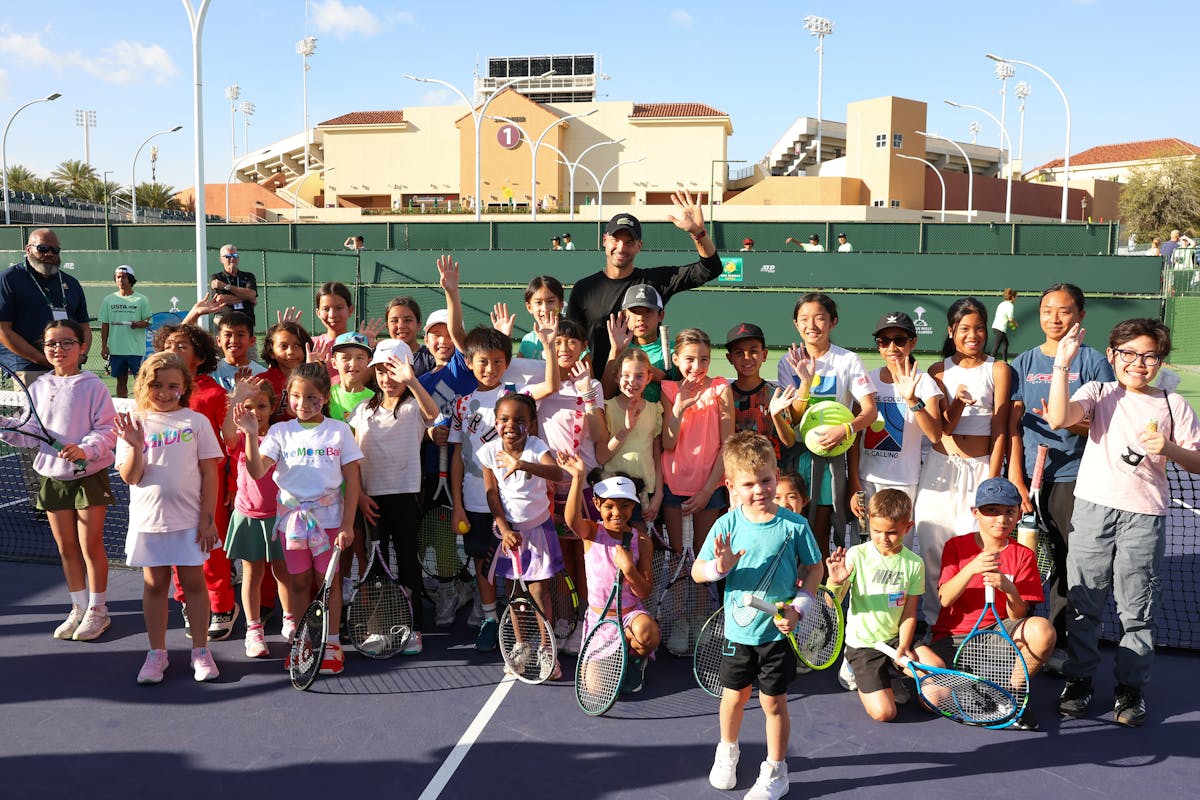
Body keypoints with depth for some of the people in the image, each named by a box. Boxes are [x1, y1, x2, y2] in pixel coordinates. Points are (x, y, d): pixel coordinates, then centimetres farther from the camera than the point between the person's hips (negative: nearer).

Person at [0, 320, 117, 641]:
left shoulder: (93, 386, -11)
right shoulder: (39, 387, 5)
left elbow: (107, 430, -13)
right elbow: (31, 433, 8)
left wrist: (85, 449, -29)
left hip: (88, 476, -5)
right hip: (52, 478, 5)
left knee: (90, 546, 2)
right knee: (66, 548, 13)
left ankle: (97, 609, 16)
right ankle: (79, 607, 27)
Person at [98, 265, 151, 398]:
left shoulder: (141, 300, 1)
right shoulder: (109, 300, 9)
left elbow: (149, 321, 2)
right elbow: (105, 325, 10)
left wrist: (138, 324, -20)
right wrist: (104, 346, 5)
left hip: (136, 349, -3)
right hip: (116, 350, 3)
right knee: (121, 382, 9)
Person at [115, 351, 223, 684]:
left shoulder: (196, 421, -2)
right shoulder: (133, 425, 2)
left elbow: (209, 472, -2)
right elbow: (129, 477, -3)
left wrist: (208, 518, -6)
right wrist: (136, 446, -20)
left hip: (189, 519, -1)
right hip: (148, 519, 2)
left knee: (193, 582, 5)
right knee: (154, 584, 10)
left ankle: (201, 650, 17)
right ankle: (157, 653, 21)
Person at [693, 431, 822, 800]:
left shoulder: (794, 525, -12)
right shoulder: (727, 525, -11)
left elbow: (814, 568, 0)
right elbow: (697, 572, -5)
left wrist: (799, 607, -12)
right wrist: (719, 568, -26)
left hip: (777, 631, -1)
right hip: (738, 629, 2)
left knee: (773, 702, 8)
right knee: (735, 696, 18)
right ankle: (727, 751, 45)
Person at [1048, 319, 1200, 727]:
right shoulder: (1099, 393, 4)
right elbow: (1058, 419, -16)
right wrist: (1062, 364, -22)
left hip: (1145, 516, 0)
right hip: (1094, 509, 0)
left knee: (1138, 609, 5)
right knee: (1084, 603, 7)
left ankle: (1131, 688, 19)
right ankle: (1079, 680, 21)